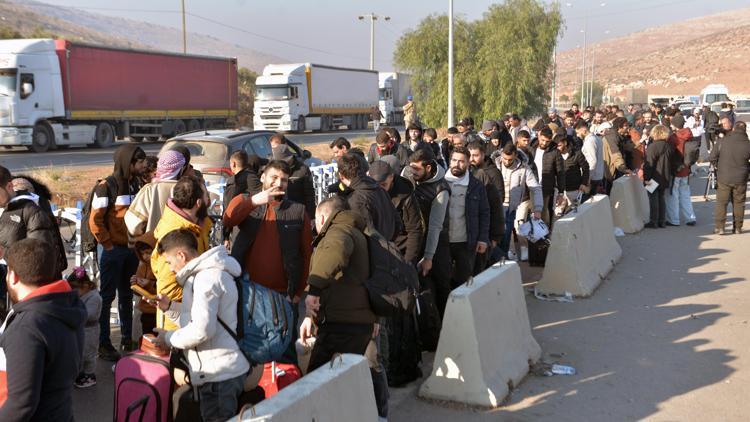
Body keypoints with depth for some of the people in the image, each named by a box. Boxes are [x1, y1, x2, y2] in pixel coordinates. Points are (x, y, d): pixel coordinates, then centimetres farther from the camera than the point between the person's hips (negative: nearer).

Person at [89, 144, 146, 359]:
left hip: (132, 249, 6)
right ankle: (103, 344, 5)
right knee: (107, 296, 0)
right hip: (114, 251, -6)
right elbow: (95, 221, -14)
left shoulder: (136, 184, 7)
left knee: (127, 295, 14)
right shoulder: (106, 187, -12)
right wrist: (108, 244, -12)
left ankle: (127, 339, 24)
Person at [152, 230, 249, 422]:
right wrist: (170, 307, 10)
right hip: (223, 370, 10)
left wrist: (169, 338, -9)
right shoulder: (207, 272, 17)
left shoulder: (207, 277, -16)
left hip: (220, 374, -10)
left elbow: (202, 330, -24)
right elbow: (197, 317, 21)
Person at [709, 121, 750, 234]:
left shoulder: (722, 142, -10)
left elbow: (712, 158, -4)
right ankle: (738, 227, 17)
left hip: (724, 178, -1)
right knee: (739, 203, 12)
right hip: (741, 179, 1)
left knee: (721, 202, 7)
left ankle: (719, 227, 3)